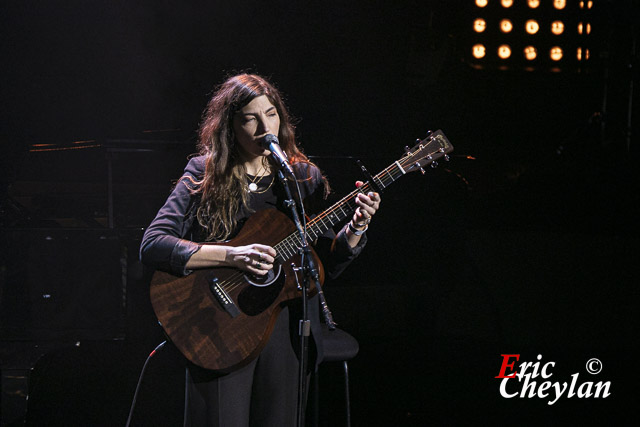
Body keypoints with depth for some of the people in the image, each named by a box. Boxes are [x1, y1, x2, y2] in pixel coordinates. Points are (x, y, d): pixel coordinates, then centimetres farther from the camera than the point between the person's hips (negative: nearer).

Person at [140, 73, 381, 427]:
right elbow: (152, 246, -14)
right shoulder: (204, 176, -4)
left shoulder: (304, 178, 6)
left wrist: (356, 228, -13)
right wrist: (232, 256, -23)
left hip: (286, 328, 3)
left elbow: (327, 265, 7)